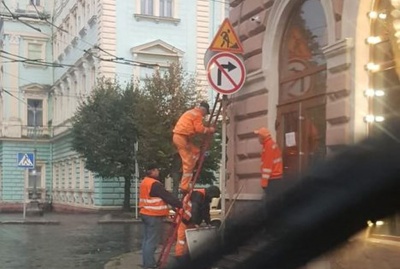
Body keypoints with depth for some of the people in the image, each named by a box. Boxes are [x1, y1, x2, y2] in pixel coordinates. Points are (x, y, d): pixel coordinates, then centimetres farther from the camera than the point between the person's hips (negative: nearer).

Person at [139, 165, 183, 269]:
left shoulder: (145, 182, 14)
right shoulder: (154, 184, -17)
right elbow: (168, 197, -17)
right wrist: (180, 204, -11)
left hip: (146, 214, 10)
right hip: (154, 216, -10)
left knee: (147, 239, 14)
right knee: (152, 241, -7)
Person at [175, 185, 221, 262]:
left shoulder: (206, 198, 8)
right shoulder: (198, 195, -24)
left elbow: (205, 212, 12)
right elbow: (195, 209, -31)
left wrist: (208, 223, 2)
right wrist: (196, 223, -31)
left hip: (191, 220, 10)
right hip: (183, 218, -10)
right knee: (182, 237, -10)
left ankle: (186, 254, 18)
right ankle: (179, 255, -10)